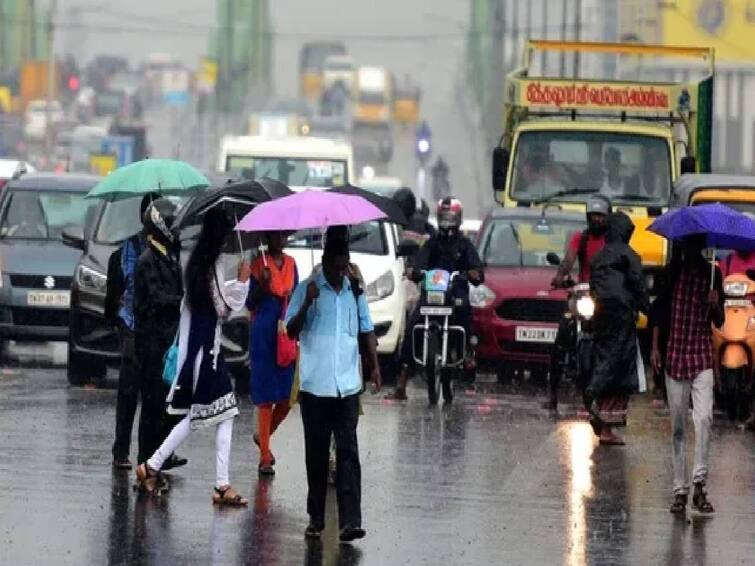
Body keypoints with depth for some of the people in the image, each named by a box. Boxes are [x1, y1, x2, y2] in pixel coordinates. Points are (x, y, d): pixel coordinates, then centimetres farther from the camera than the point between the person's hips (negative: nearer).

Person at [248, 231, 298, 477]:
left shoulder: (291, 263, 12)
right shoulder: (259, 264, -4)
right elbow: (250, 303, -5)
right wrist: (262, 285, -21)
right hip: (264, 334, -5)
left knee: (287, 396, 3)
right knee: (265, 397, -4)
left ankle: (263, 436, 30)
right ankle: (264, 457, 0)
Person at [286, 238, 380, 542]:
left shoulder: (354, 291, 10)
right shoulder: (306, 289, 0)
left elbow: (367, 329, 16)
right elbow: (291, 332, -5)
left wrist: (375, 365, 4)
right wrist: (307, 303, -21)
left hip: (347, 385, 2)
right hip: (314, 385, -2)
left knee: (348, 451, -6)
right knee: (316, 453, 5)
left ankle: (350, 521, -13)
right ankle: (316, 518, 15)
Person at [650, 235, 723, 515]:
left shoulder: (712, 275, 4)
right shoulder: (673, 273, 5)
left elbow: (719, 322, 6)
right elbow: (660, 311, 10)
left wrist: (715, 305, -15)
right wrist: (655, 347, 2)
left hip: (702, 356, -1)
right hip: (674, 355, 1)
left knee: (703, 417, -20)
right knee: (678, 427, 4)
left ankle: (699, 483, -19)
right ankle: (680, 490, 9)